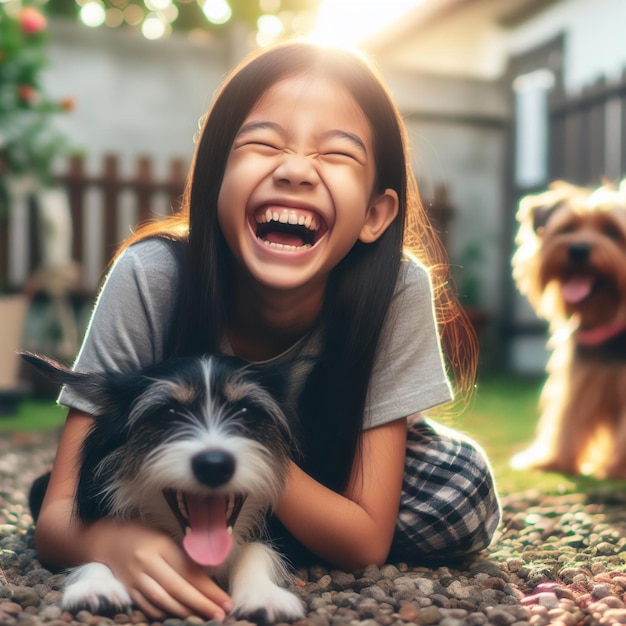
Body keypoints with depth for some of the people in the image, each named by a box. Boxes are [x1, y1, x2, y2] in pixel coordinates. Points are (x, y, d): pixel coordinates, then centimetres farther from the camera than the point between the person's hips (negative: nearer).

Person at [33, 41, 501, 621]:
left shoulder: (398, 290, -32)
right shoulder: (151, 277, -32)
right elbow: (58, 513, -27)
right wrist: (113, 541, -51)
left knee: (464, 494, -24)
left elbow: (367, 542, -27)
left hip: (328, 474, 1)